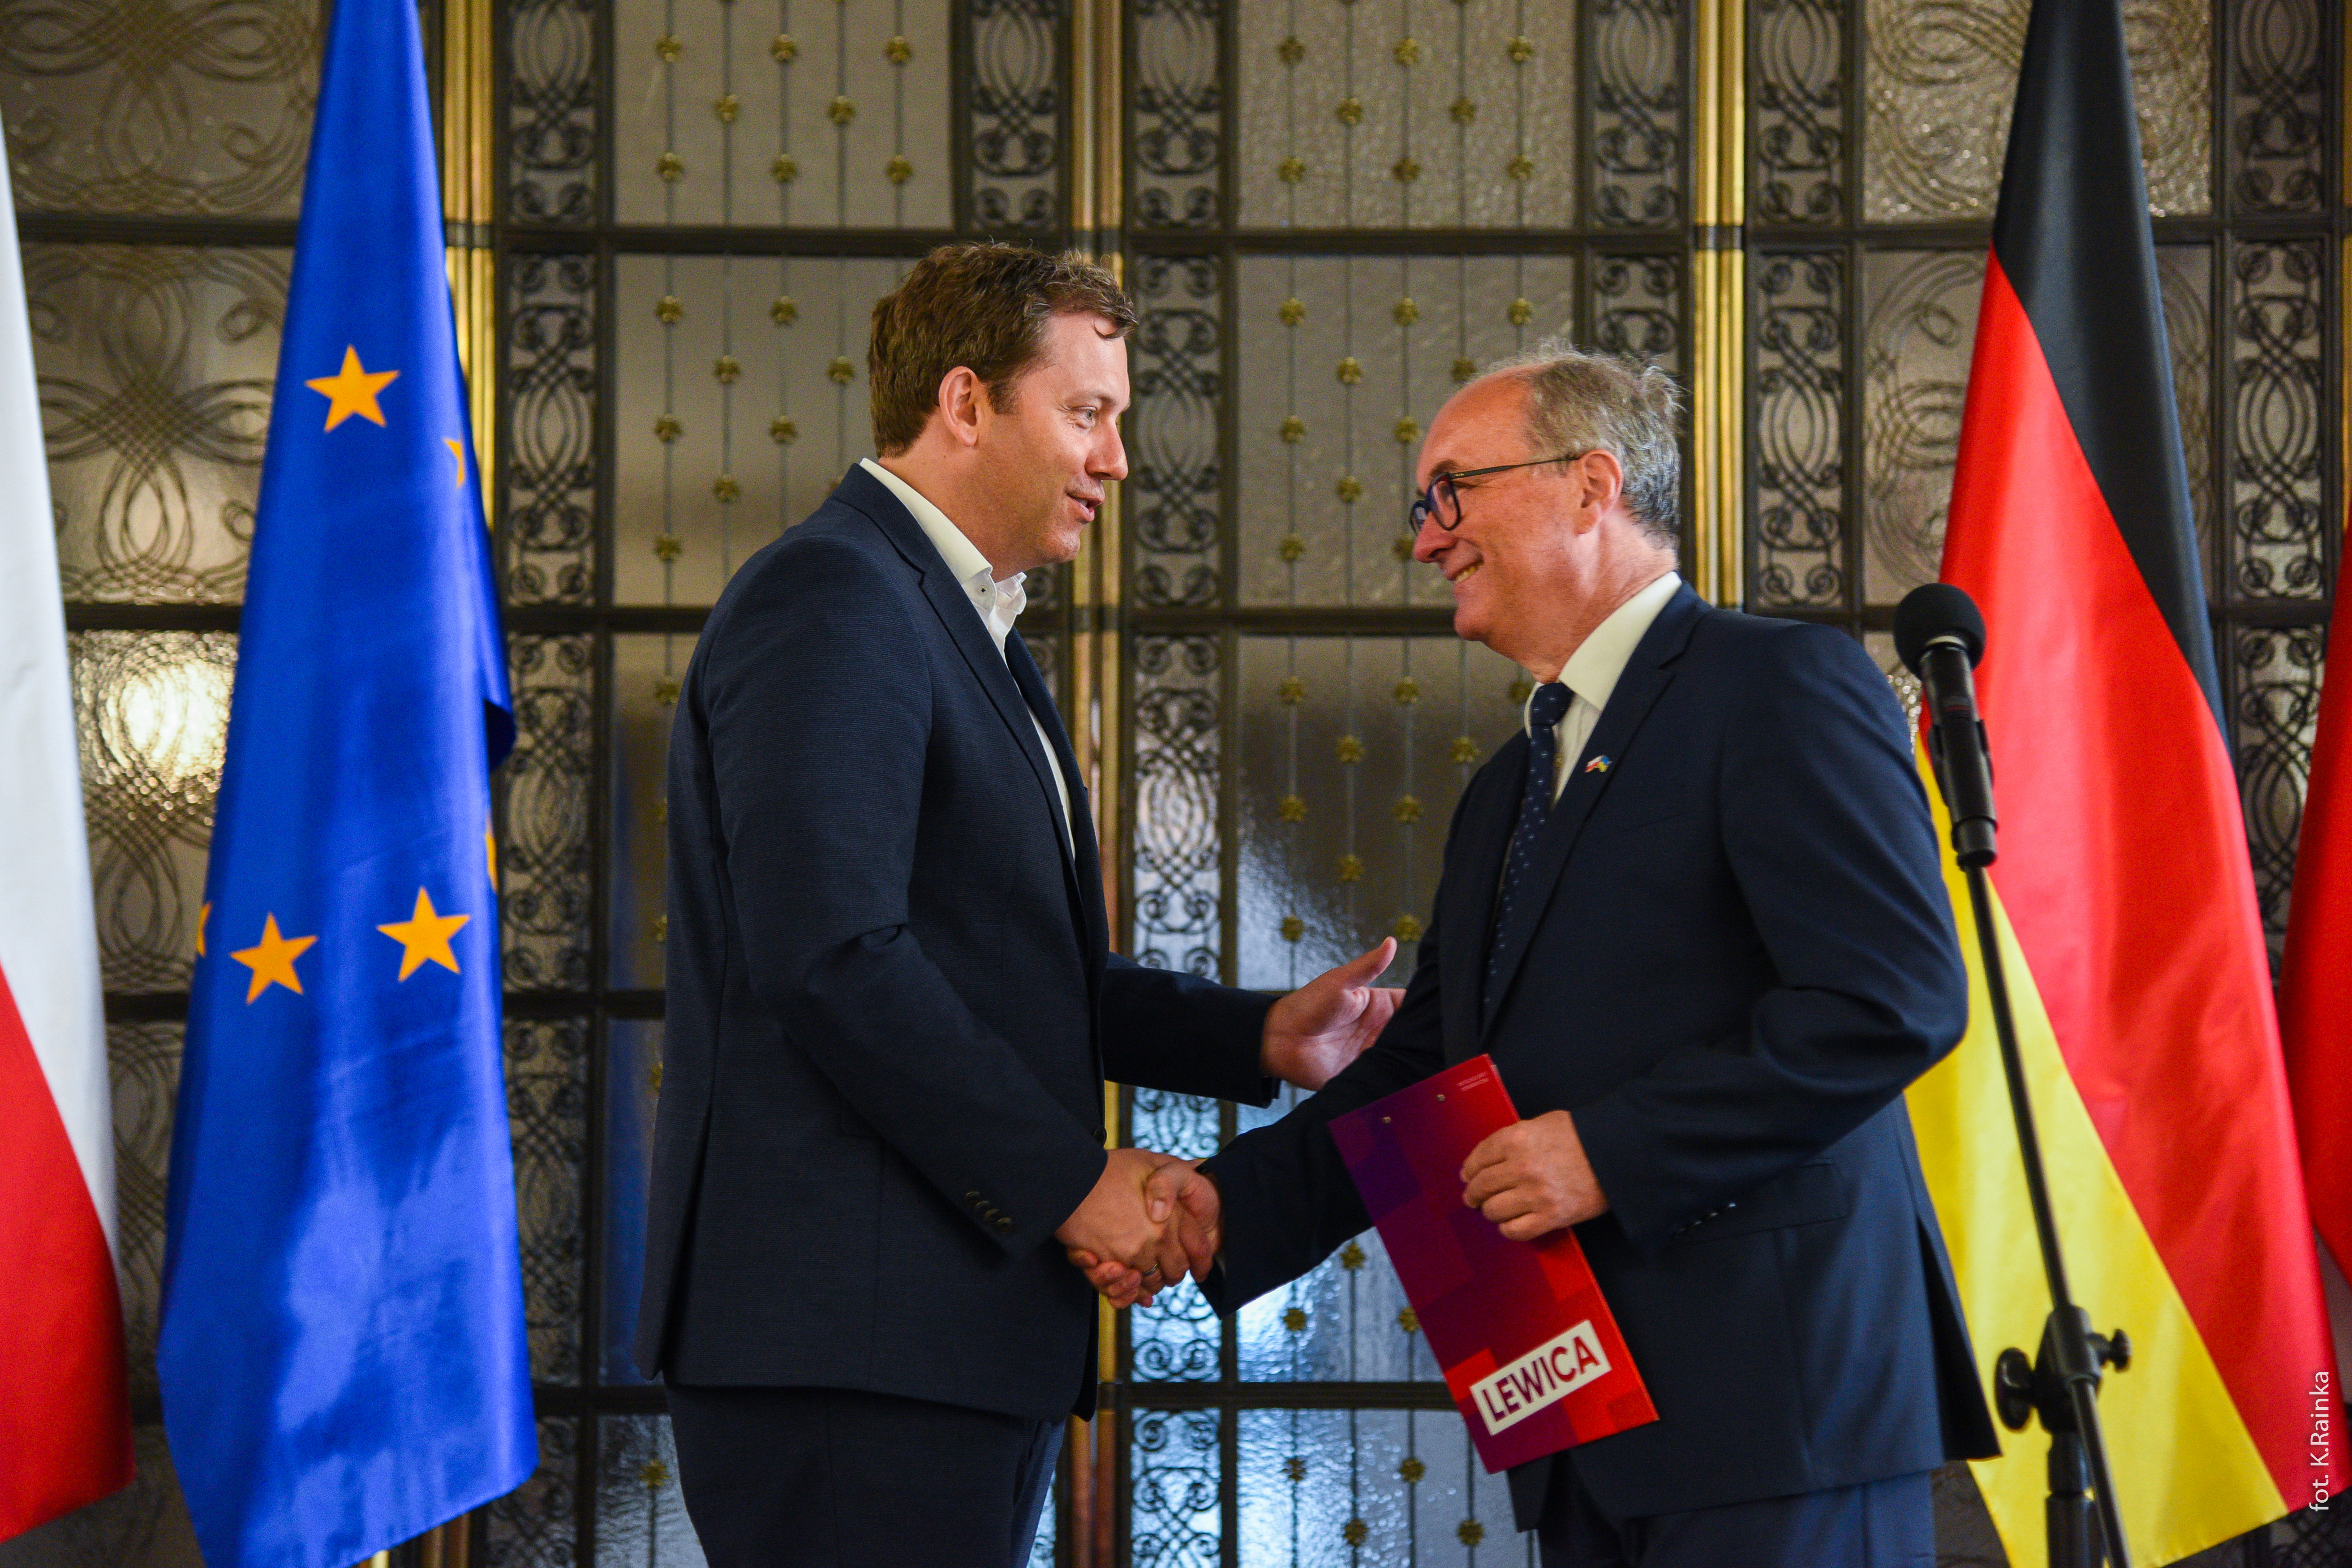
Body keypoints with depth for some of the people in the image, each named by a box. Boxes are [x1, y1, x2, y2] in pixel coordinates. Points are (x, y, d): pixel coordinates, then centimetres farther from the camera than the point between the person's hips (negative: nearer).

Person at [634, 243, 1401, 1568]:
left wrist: (1260, 1038, 10)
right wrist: (1069, 1179, -16)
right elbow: (834, 959, -20)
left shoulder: (967, 631, 24)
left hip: (971, 1331, 10)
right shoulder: (830, 601, -9)